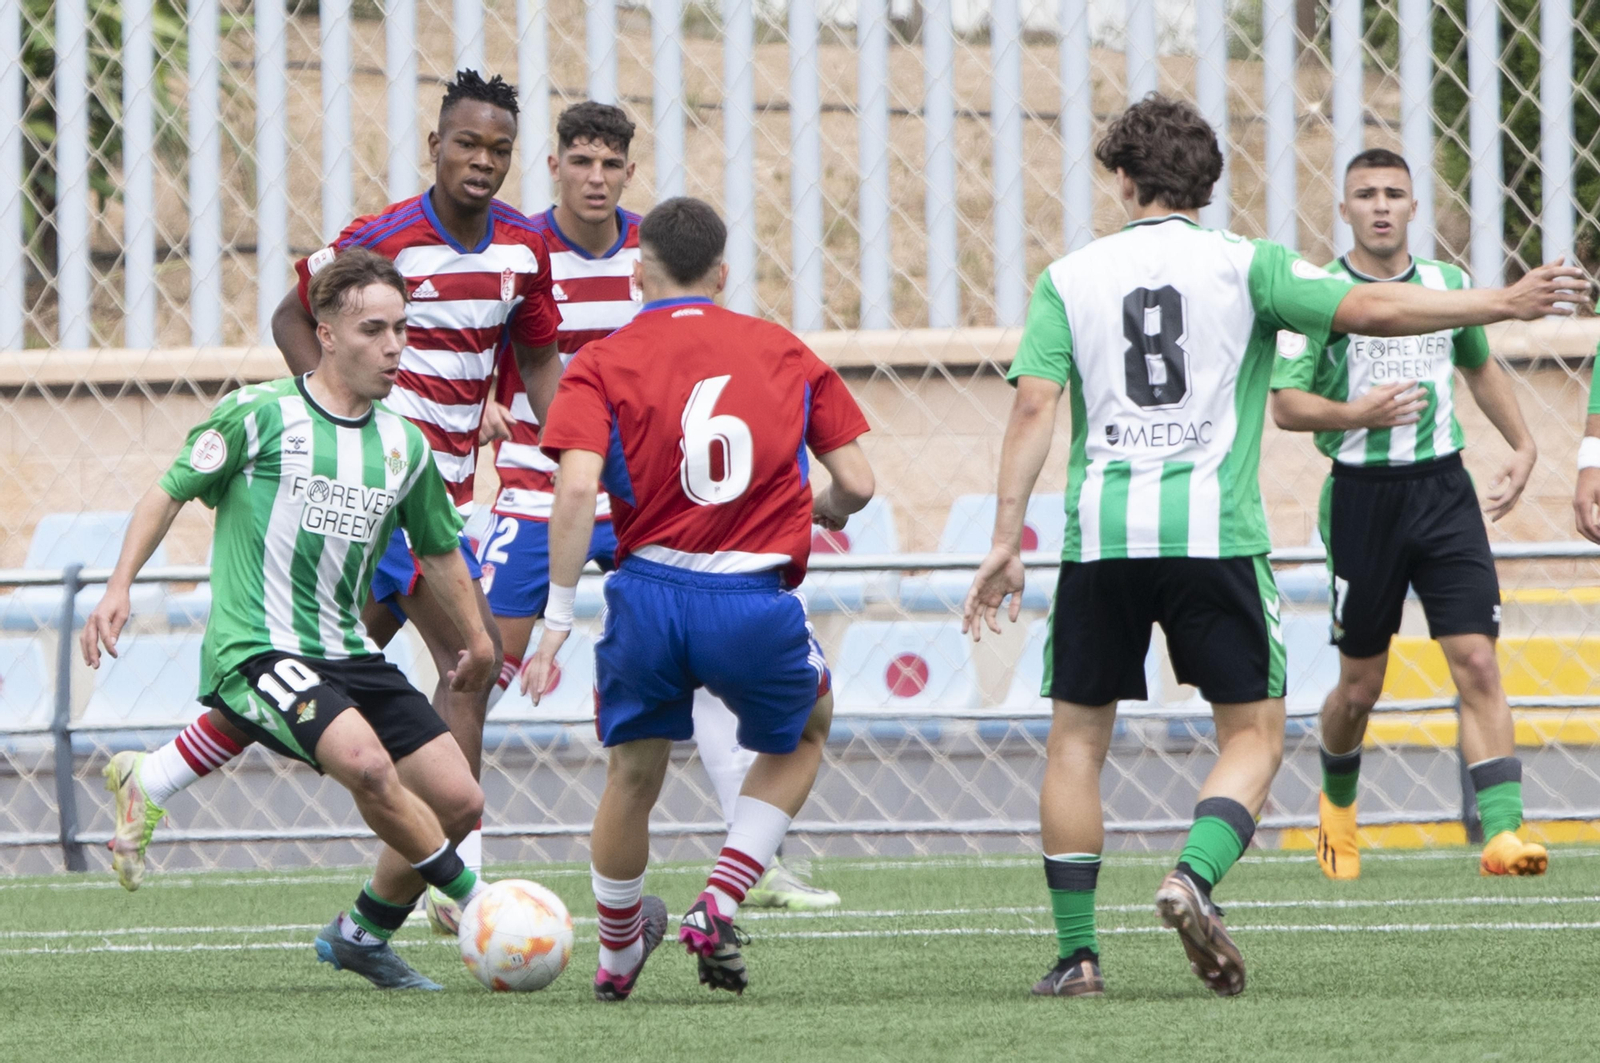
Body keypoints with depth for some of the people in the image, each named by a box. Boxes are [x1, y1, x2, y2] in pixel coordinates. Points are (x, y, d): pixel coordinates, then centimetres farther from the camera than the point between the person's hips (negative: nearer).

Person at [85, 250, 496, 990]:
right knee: (366, 762, -31)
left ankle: (362, 934, 20)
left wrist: (477, 642, 35)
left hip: (348, 653, 7)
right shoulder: (260, 416, -6)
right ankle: (477, 902, -15)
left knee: (458, 800, -2)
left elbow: (439, 550, 25)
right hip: (257, 651, -7)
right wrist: (119, 589, -7)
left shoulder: (404, 446, 10)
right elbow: (170, 493, 2)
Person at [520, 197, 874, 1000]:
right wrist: (824, 512, 31)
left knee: (633, 774, 22)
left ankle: (618, 953, 39)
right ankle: (718, 908, 13)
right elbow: (855, 482, 7)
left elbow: (576, 489, -12)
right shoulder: (784, 352, 9)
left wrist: (559, 617, -8)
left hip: (650, 594, 0)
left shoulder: (603, 363, 3)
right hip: (757, 604, 0)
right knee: (802, 734, 29)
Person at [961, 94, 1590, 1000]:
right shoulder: (1243, 266, 5)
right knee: (1254, 732, 6)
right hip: (1212, 531, -2)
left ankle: (1077, 953, 5)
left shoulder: (1070, 278, 9)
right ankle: (1195, 876, -20)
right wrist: (1504, 304, 1)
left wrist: (1006, 541, 2)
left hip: (1101, 531, 2)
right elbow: (1368, 309, -5)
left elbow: (1034, 406, 1)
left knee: (1077, 737, 10)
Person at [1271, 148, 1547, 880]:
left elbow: (1480, 367, 26)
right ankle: (1337, 802, 36)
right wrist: (1358, 414, -21)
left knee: (1477, 663, -12)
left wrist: (1522, 447, 19)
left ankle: (1502, 832, -19)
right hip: (1363, 496, -2)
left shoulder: (1448, 285, 8)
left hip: (1443, 488, 2)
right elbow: (1285, 406, -5)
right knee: (1361, 683, 6)